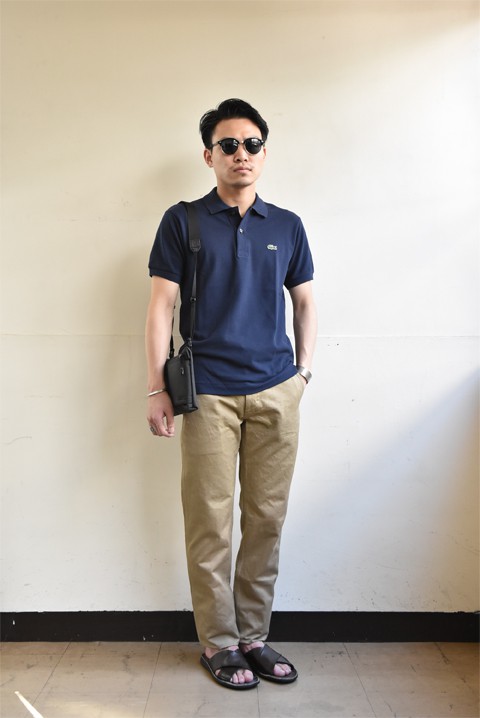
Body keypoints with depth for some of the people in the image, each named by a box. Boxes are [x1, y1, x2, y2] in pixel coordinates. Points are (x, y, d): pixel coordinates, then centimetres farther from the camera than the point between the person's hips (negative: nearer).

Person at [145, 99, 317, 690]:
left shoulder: (287, 226, 12)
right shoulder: (183, 221, 4)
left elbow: (305, 301, 19)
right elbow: (161, 304, 0)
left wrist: (303, 370, 12)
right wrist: (156, 388, -5)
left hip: (276, 392, 3)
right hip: (209, 393, -3)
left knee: (267, 518, 7)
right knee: (210, 523, 2)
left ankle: (253, 635, 23)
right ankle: (218, 642, 18)